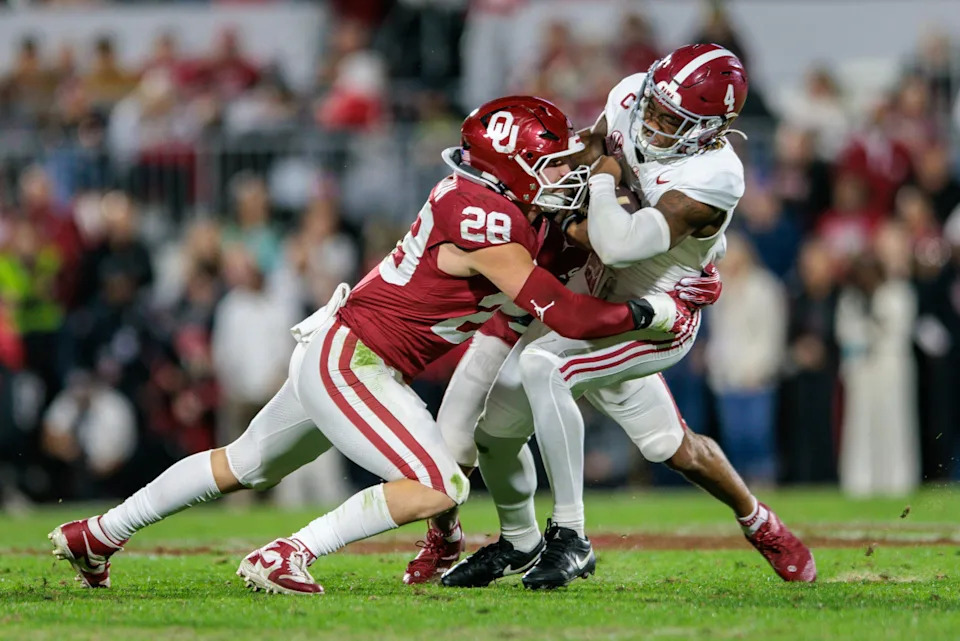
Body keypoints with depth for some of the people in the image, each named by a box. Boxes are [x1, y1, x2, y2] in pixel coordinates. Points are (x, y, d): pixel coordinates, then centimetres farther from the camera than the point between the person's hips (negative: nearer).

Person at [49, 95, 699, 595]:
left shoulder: (486, 198, 4)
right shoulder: (486, 224, -23)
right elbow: (564, 313, -22)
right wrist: (644, 314, -11)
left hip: (335, 353, 10)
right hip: (348, 360, -10)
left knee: (244, 464, 25)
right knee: (439, 488, -16)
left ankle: (98, 535, 37)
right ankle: (287, 556, -14)